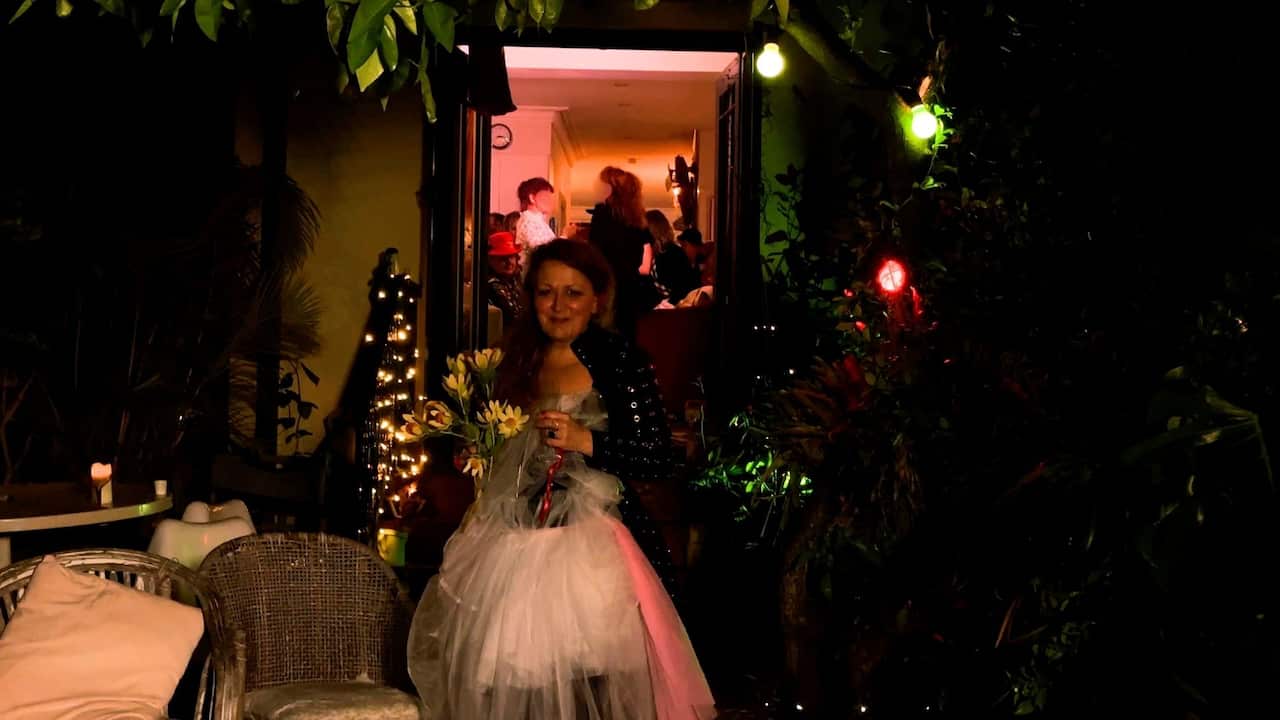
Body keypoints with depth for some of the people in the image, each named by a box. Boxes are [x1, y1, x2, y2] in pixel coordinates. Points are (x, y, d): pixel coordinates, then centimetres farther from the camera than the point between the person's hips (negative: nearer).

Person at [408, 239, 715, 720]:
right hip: (516, 544, 5)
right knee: (514, 680, 1)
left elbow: (659, 458, -9)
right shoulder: (520, 363, 14)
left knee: (588, 677, -12)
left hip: (592, 546, -5)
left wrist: (585, 441, -17)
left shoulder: (618, 360, -4)